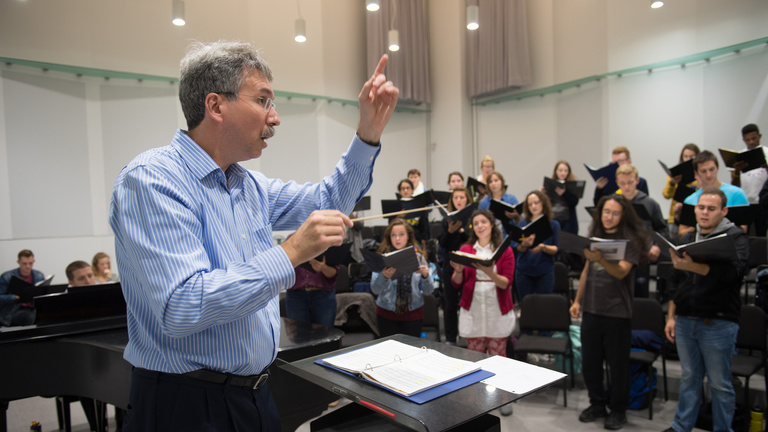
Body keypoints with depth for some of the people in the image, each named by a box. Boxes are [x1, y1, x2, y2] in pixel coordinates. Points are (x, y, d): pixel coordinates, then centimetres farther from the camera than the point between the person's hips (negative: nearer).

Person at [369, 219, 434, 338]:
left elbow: (429, 290, 1)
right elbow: (375, 290, -8)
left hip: (413, 312, 1)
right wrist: (384, 276, -25)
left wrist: (425, 276, -17)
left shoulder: (418, 256, 0)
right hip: (386, 313, -1)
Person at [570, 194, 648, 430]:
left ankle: (618, 409, 25)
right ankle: (597, 403, 29)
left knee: (617, 364, 7)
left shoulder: (631, 240, -9)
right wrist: (577, 300, 13)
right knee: (589, 361, 11)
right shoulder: (595, 236, 8)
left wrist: (600, 259, -41)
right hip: (591, 308, 5)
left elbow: (621, 272, -23)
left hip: (617, 312, -5)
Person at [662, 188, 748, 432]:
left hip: (718, 323, -5)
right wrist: (671, 317, 11)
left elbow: (732, 271, -25)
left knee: (720, 383, 6)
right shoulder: (686, 240, 12)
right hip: (684, 320, 5)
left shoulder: (735, 238, -4)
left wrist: (694, 267, -39)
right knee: (689, 377, 15)